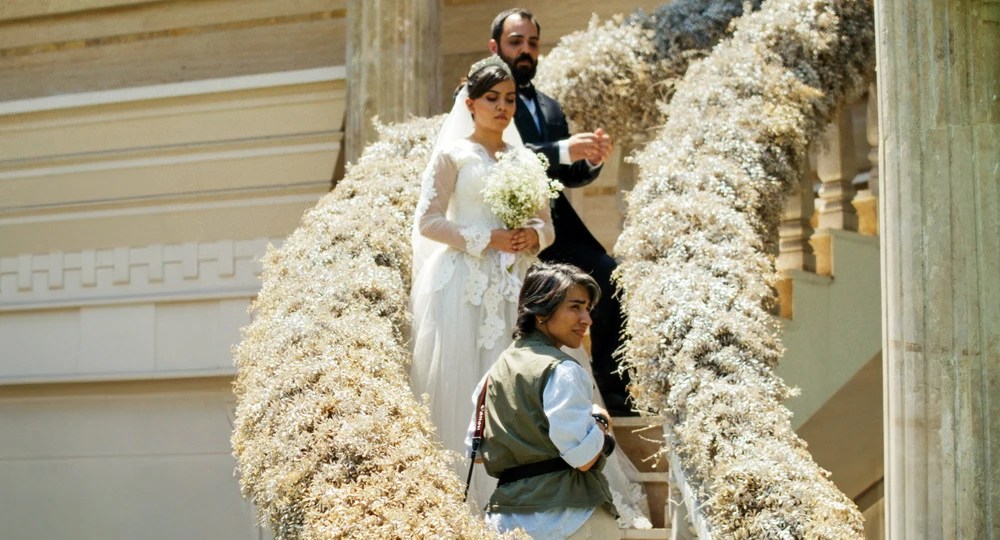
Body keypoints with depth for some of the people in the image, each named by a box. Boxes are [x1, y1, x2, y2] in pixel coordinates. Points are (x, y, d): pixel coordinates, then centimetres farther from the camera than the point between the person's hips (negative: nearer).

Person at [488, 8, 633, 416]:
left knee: (609, 281, -13)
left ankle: (613, 397, -11)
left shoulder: (550, 107, 23)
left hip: (557, 225, 6)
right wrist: (563, 151, -26)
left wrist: (590, 160, -3)